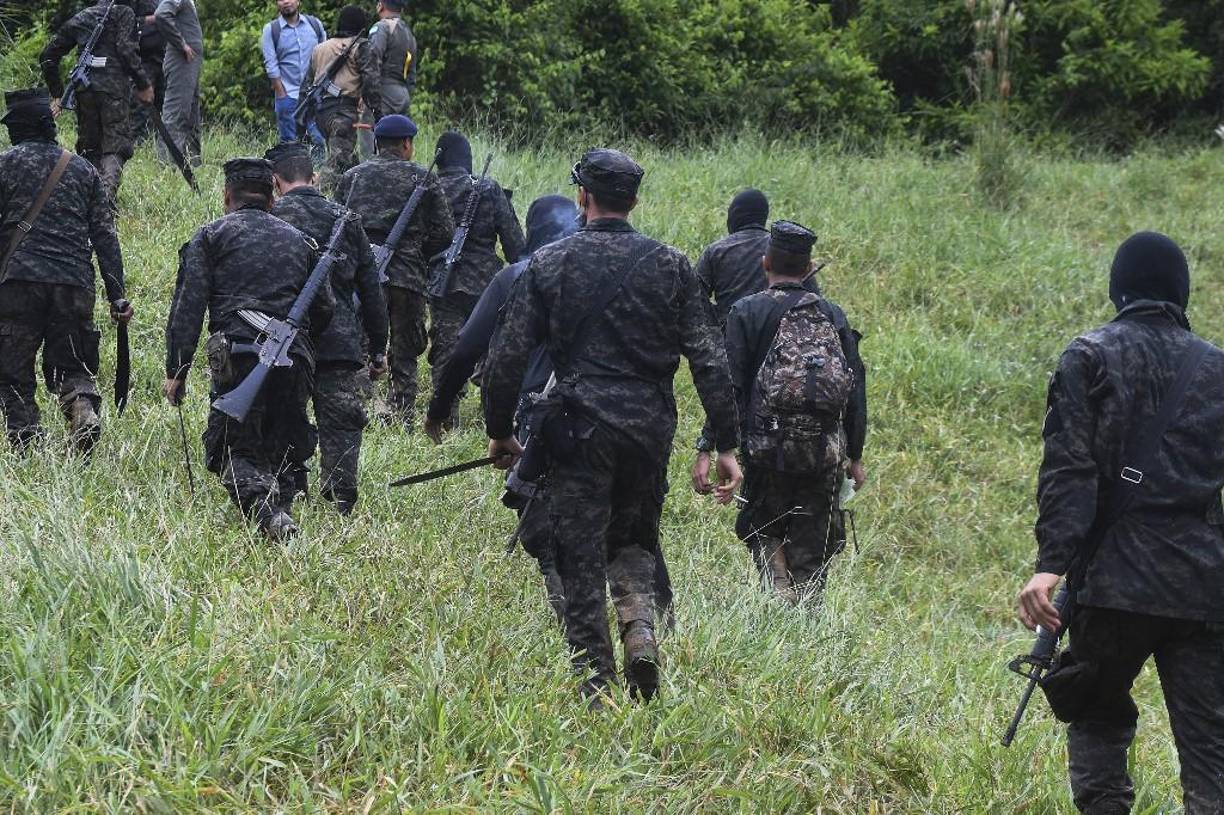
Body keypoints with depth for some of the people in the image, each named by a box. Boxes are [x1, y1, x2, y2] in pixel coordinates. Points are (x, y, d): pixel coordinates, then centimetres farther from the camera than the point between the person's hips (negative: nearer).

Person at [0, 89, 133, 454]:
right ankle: (85, 413, -18)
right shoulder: (82, 168, 16)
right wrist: (117, 295, 8)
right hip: (75, 283, 3)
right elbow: (105, 236, 10)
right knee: (70, 365, 11)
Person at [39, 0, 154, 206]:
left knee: (89, 148, 14)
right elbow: (125, 48, -10)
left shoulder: (80, 18, 21)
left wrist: (56, 93, 23)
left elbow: (47, 56, 19)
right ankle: (108, 192, -27)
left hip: (84, 88, 4)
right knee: (116, 145, -5)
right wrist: (143, 84, -4)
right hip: (113, 87, -4)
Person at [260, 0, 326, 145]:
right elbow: (271, 65, -3)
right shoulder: (271, 30, 2)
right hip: (287, 95, -1)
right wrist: (282, 95, -9)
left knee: (321, 139, -6)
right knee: (288, 144, 0)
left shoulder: (315, 24, 8)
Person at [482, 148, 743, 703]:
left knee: (582, 561, 5)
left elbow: (508, 356, -1)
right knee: (634, 541, 22)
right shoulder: (670, 266, 2)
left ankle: (595, 688, 1)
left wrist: (499, 430, 12)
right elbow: (709, 360, 0)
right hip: (649, 429, 2)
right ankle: (640, 624, -6)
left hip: (578, 429, -2)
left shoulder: (548, 264, -2)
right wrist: (725, 445, 5)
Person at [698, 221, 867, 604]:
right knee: (811, 552, 10)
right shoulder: (833, 315, 9)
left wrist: (708, 450, -7)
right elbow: (857, 389, 10)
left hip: (768, 447, -3)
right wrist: (855, 456, 18)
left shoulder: (747, 312, -2)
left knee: (765, 536, 11)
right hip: (826, 453, 3)